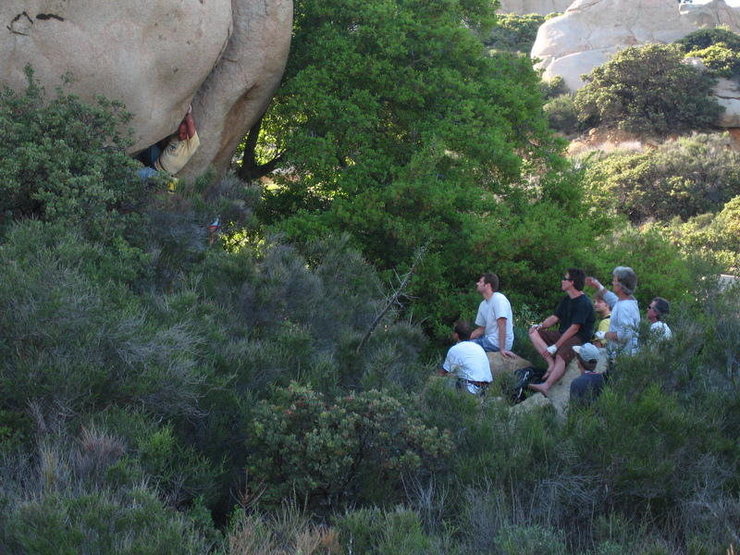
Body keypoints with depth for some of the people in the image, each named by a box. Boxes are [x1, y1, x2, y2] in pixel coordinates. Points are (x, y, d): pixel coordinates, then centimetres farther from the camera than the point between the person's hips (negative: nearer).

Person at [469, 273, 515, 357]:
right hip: (489, 339, 9)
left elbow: (502, 324, -22)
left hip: (497, 343, -9)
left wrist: (502, 349, -28)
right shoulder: (483, 304, 13)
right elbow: (481, 329, 17)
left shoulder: (499, 299, -14)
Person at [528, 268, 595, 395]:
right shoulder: (567, 299, 16)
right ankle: (551, 363, -21)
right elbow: (555, 317, 18)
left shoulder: (583, 303, -14)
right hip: (563, 335, 9)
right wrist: (540, 326, -3)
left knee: (561, 355, -38)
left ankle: (546, 386, -58)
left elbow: (574, 328, -20)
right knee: (533, 332, -5)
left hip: (579, 338, -9)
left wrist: (555, 346, -23)